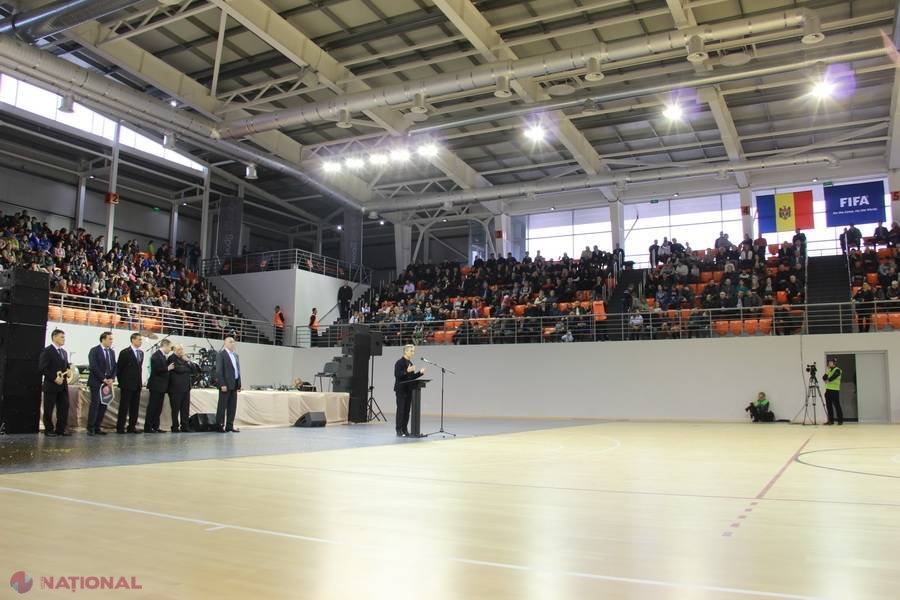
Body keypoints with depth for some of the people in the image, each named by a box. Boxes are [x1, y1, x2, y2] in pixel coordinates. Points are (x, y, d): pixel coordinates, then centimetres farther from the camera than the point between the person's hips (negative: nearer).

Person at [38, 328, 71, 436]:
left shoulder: (64, 352, 17)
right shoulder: (47, 351, -6)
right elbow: (42, 368, -13)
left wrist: (67, 372, 1)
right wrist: (54, 378, -17)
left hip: (63, 385, 7)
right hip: (51, 385, -7)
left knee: (64, 407, 5)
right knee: (49, 409, 2)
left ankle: (61, 429, 13)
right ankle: (48, 430, 11)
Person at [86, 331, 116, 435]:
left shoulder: (112, 352, 14)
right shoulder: (94, 351, -5)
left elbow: (114, 367, 14)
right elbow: (93, 367, -13)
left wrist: (112, 378, -3)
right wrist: (103, 379, -14)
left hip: (107, 382, 6)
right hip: (96, 382, -6)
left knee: (103, 405, 3)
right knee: (95, 404, -7)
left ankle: (97, 427, 8)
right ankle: (90, 428, -1)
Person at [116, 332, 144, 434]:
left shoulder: (141, 353, 12)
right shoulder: (125, 353, -7)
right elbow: (118, 368, -3)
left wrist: (139, 381, 11)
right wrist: (121, 382, -1)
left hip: (137, 385, 6)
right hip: (127, 385, -6)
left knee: (135, 407, 7)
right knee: (124, 407, -2)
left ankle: (132, 427, 13)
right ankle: (120, 427, 3)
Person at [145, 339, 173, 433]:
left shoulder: (163, 356, 15)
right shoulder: (156, 355, -13)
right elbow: (157, 369, -22)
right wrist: (168, 368, -14)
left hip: (162, 386, 9)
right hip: (156, 385, -9)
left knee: (158, 408, 10)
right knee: (152, 407, -4)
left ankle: (155, 426, 15)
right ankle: (148, 427, 0)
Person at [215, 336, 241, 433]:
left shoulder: (236, 355, 17)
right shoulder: (221, 355, -5)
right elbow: (219, 371, -11)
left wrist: (239, 384, 11)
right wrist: (222, 384, -17)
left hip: (234, 385, 7)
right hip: (225, 385, -7)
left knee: (232, 407, 7)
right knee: (222, 406, -1)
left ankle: (229, 426, 12)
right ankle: (220, 426, 5)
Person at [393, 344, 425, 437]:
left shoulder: (410, 363, 14)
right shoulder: (399, 362, -9)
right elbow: (397, 375, -18)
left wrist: (420, 372, 5)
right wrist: (407, 371, -29)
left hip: (408, 390, 7)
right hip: (401, 390, -7)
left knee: (407, 411, 7)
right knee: (400, 410, -5)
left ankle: (405, 430, 12)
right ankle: (399, 431, -1)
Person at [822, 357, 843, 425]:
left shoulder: (837, 370, -6)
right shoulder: (829, 370, 17)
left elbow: (832, 377, -18)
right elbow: (824, 378, 9)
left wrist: (828, 380, -2)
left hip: (835, 390, -7)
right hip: (828, 390, 7)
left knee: (836, 405, -6)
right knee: (829, 406, 6)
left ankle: (840, 420, 0)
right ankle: (831, 420, 10)